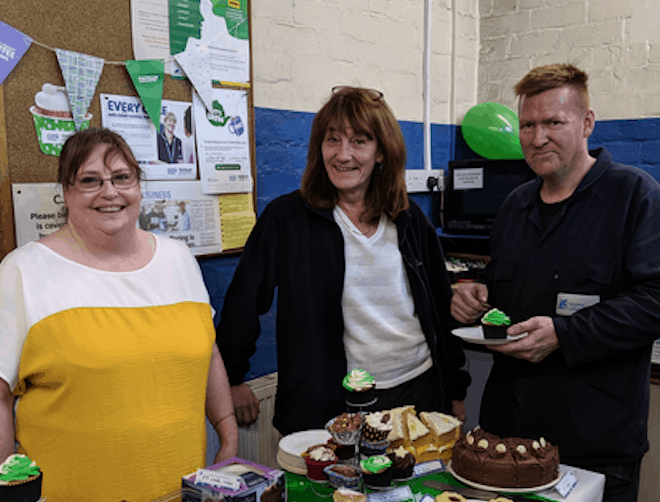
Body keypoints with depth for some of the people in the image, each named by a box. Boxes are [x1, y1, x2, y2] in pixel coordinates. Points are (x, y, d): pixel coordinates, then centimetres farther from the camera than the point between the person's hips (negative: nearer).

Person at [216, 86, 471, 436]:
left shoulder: (410, 220, 4)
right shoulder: (286, 219, -7)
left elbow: (442, 307, 11)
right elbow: (244, 301, 0)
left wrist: (455, 391, 13)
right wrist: (232, 379, 2)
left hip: (420, 390, 4)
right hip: (336, 403, -3)